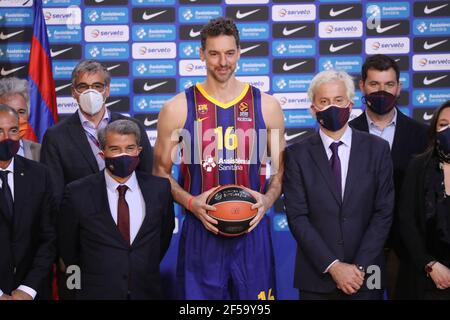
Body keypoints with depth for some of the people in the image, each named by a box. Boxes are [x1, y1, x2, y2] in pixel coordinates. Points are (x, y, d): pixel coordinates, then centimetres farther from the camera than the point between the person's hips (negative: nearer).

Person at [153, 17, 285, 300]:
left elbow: (281, 170, 10)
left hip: (252, 230, 1)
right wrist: (190, 202, -11)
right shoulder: (178, 108, 0)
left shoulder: (266, 106, 4)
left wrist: (267, 200, -10)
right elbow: (161, 171, 6)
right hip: (200, 231, -1)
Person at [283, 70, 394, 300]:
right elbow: (297, 217, -6)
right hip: (316, 277, 0)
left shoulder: (377, 149, 1)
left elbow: (384, 212, -2)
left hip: (365, 277, 1)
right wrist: (333, 266, -13)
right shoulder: (297, 154, -1)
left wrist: (359, 267, -10)